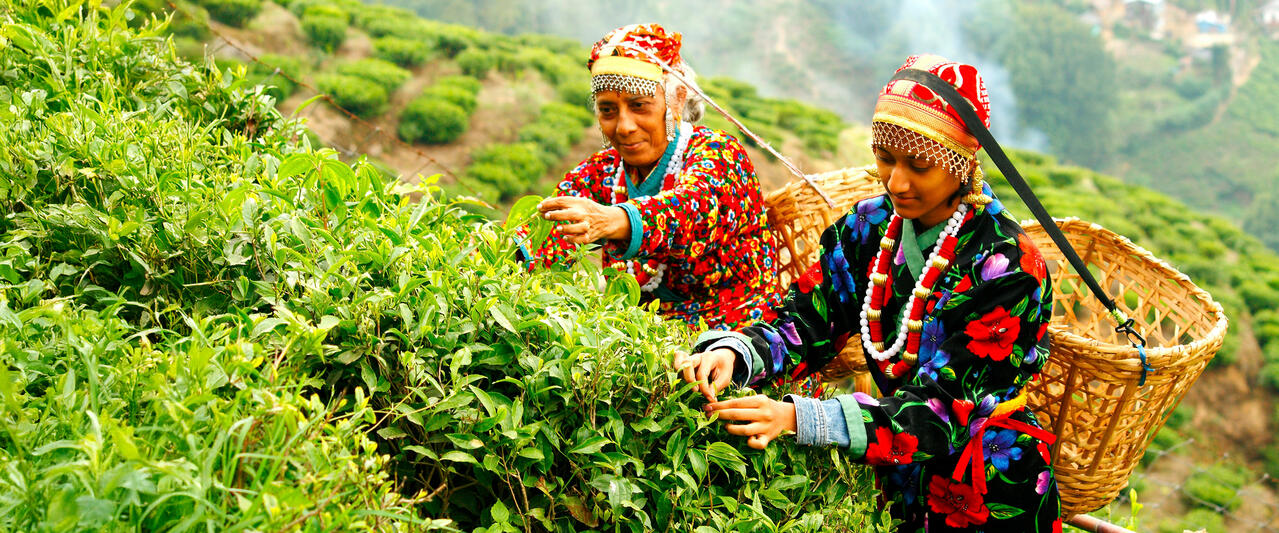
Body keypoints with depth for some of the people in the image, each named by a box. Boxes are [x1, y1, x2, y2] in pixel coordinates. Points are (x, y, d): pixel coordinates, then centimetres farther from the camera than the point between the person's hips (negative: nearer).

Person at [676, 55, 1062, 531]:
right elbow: (803, 322, -5)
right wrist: (733, 352, -28)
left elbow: (939, 411, -26)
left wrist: (797, 418, -39)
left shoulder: (1006, 268, -19)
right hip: (896, 468, 4)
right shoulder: (870, 226, 0)